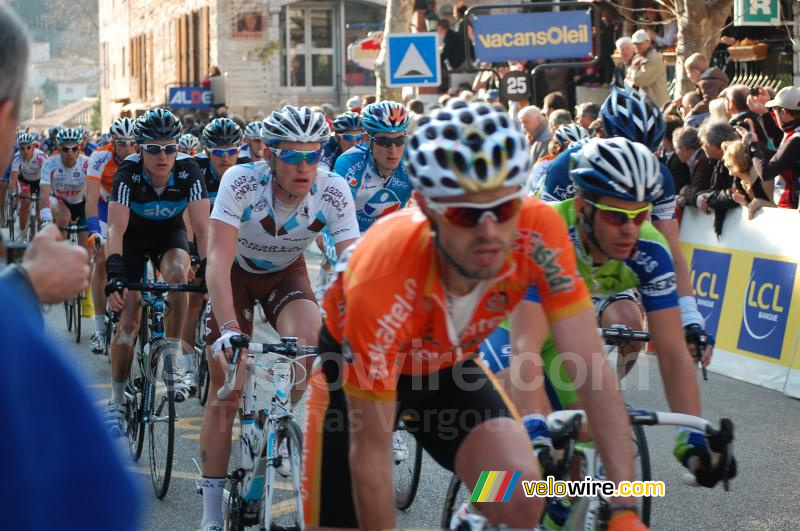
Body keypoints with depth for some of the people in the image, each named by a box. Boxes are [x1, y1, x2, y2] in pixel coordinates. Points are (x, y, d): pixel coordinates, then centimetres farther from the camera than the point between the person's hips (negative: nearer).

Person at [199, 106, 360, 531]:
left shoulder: (334, 192, -28)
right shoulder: (241, 182, -34)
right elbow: (218, 261, -41)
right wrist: (228, 330, -53)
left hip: (285, 272, 2)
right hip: (237, 270, -1)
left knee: (308, 339, -30)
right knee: (226, 387, -9)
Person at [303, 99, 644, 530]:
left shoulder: (539, 232, -31)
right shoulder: (382, 280, -40)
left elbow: (593, 373, -27)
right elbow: (371, 450, -30)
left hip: (448, 365, 2)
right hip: (354, 366, -2)